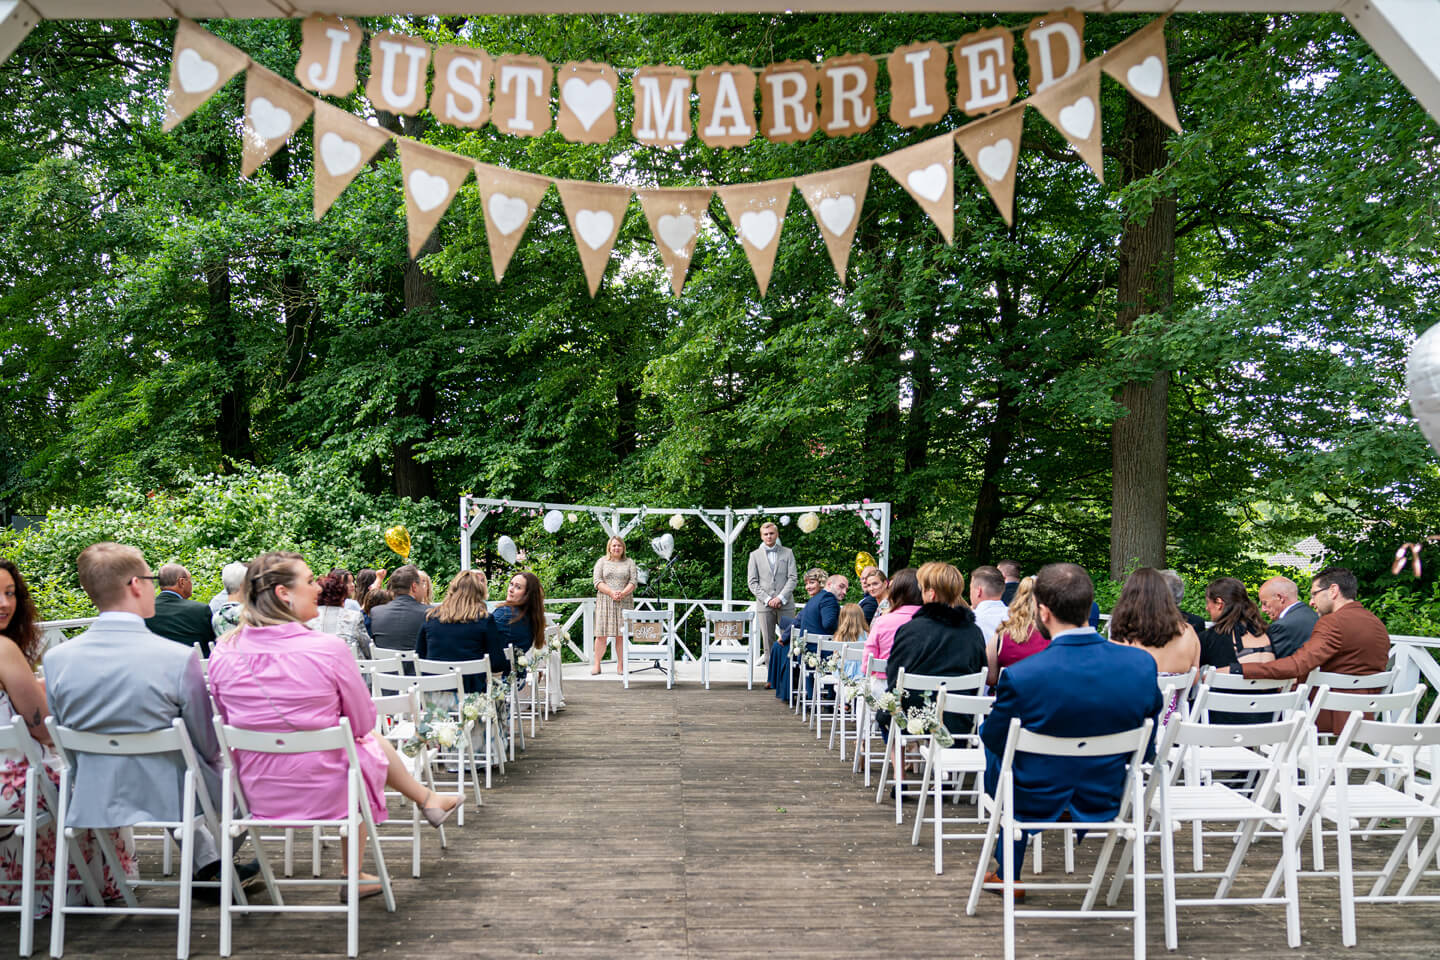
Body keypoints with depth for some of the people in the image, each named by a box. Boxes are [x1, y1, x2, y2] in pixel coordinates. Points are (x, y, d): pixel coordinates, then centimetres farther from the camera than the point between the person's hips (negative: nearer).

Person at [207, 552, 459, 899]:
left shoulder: (224, 653, -9)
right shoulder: (328, 648, -22)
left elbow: (229, 722, 8)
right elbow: (363, 721, -8)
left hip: (256, 793, 5)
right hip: (324, 795, -5)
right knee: (370, 742, 29)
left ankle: (426, 798, 47)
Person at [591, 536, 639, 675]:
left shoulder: (629, 562, 12)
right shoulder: (602, 562, 10)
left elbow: (634, 581, 4)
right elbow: (597, 581, 0)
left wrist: (623, 593, -13)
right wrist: (611, 593, -13)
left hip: (624, 602, 1)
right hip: (605, 601, 0)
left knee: (621, 635, -2)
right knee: (602, 634, -4)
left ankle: (620, 665, 3)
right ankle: (596, 665, 0)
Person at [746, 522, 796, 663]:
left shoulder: (787, 553, 10)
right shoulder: (755, 555, 10)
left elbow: (792, 578, 3)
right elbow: (752, 582, 4)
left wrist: (780, 598, -10)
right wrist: (767, 599, -8)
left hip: (785, 604, 0)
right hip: (764, 605, 0)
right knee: (768, 643, 0)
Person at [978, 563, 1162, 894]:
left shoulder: (1020, 676, -27)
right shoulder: (1143, 664, -15)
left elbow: (993, 739, -9)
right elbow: (1146, 749, -3)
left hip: (1036, 803, -3)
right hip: (1105, 803, 4)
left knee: (1000, 756, 30)